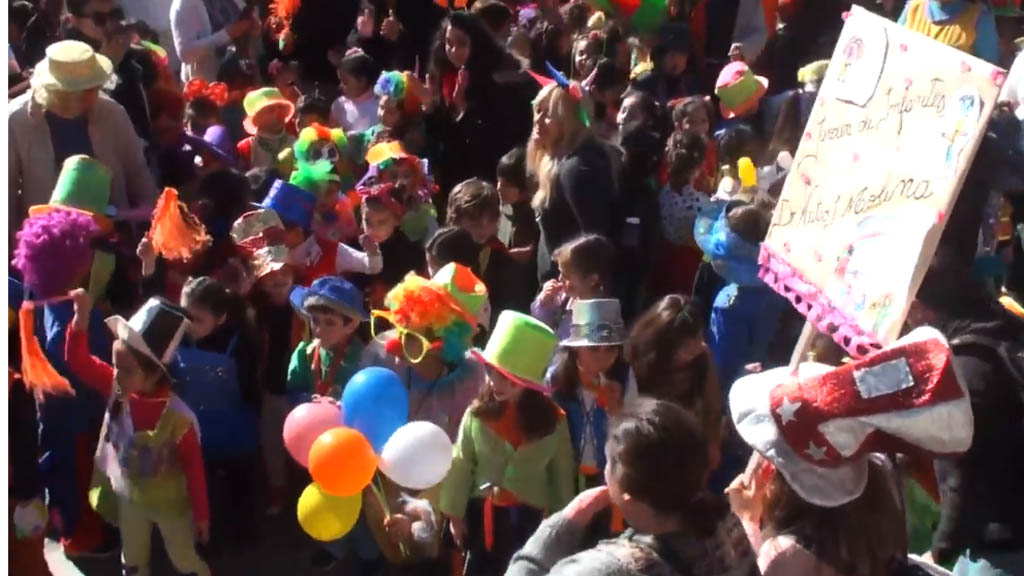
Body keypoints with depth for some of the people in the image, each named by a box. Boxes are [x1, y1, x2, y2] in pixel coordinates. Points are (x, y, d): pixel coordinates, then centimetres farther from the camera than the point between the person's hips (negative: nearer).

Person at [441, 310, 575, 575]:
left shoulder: (553, 420, -8)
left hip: (532, 518, 0)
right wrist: (455, 514, 0)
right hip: (483, 513, 1)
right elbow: (460, 464, -3)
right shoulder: (478, 413, -8)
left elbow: (562, 473, 0)